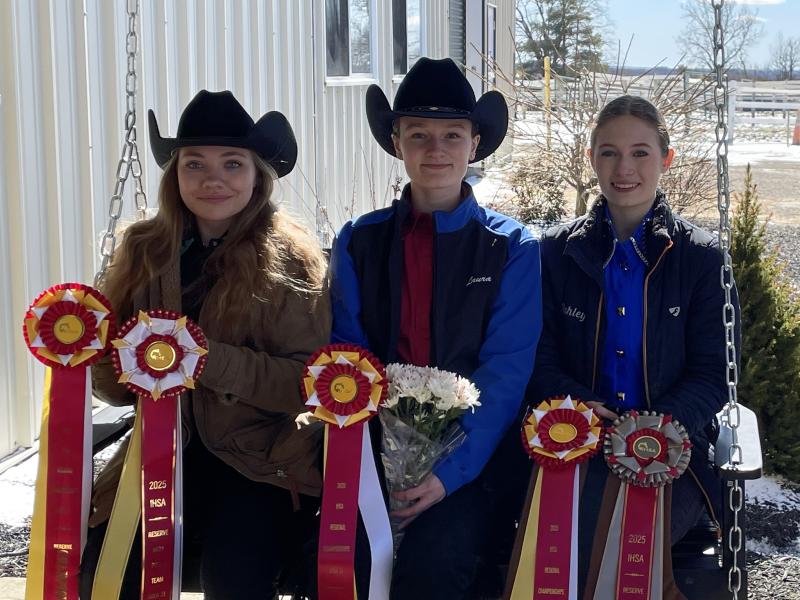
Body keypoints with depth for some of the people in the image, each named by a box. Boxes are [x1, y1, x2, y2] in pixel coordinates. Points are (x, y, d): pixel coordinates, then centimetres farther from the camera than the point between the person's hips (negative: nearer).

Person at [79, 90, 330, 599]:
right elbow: (118, 387, 8)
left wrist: (206, 357, -23)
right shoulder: (145, 250, 4)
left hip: (265, 461, -3)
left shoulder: (290, 259, -6)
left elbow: (309, 383, -12)